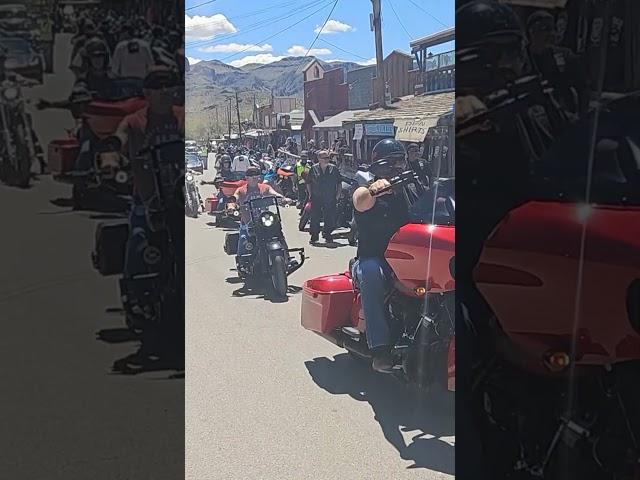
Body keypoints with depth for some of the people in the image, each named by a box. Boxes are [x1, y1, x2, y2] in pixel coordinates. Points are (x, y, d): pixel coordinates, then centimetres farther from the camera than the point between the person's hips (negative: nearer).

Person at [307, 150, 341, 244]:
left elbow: (339, 183, 8)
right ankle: (314, 236, 13)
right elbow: (309, 183, 10)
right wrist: (310, 194, 2)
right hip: (316, 198, 0)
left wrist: (337, 194, 1)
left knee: (330, 218, 4)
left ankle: (328, 234, 20)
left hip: (330, 199, 0)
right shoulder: (313, 169, 2)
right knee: (315, 218, 2)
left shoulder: (334, 169, 3)